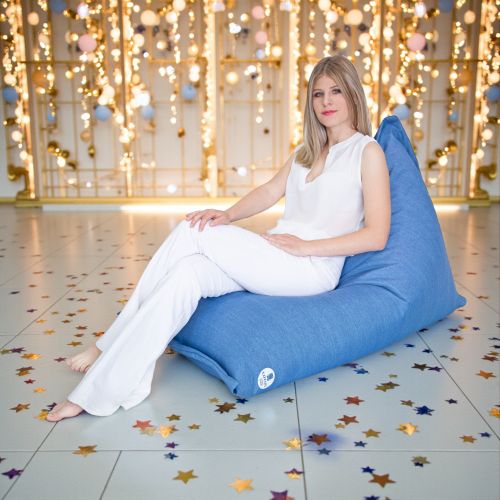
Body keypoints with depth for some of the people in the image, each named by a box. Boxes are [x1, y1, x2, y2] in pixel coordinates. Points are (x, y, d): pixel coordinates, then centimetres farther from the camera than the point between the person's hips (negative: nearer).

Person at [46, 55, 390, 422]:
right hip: (274, 259, 6)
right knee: (187, 272, -23)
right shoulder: (307, 150, 21)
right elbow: (270, 192, 17)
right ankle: (105, 387, -22)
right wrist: (227, 216, -3)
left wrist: (304, 246, -16)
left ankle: (113, 346, -14)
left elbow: (376, 236, -9)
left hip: (313, 268, -6)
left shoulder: (368, 151, -2)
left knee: (193, 234, -22)